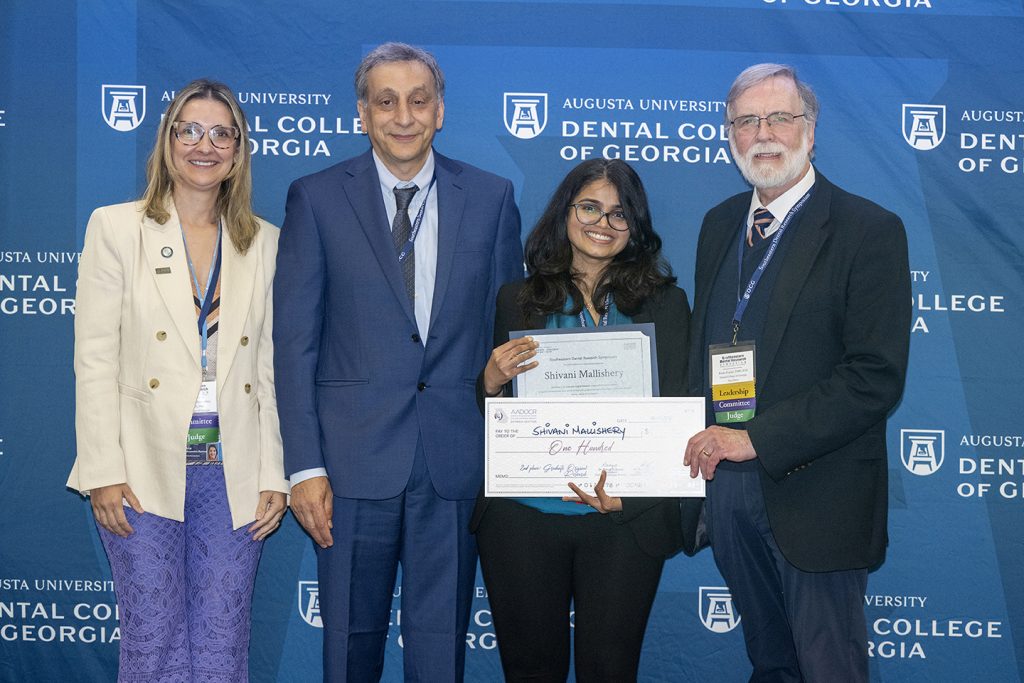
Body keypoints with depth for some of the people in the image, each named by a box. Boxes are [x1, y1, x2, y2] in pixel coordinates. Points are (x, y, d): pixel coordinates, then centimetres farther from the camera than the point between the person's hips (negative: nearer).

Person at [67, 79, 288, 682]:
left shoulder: (265, 242, 9)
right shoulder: (116, 227, 3)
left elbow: (272, 368, 7)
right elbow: (95, 358, -2)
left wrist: (275, 475, 2)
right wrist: (104, 471, -9)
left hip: (235, 474, 2)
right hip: (144, 470, -2)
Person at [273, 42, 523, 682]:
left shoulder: (491, 197, 6)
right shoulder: (317, 198, 1)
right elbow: (294, 340, 0)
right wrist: (305, 466, -7)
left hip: (456, 459, 1)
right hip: (353, 459, -1)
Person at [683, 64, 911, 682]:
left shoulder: (869, 230, -12)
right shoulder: (720, 225, 10)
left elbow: (876, 377, -19)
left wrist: (757, 439, -22)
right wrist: (700, 438, 3)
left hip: (815, 494, -6)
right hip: (726, 480, 6)